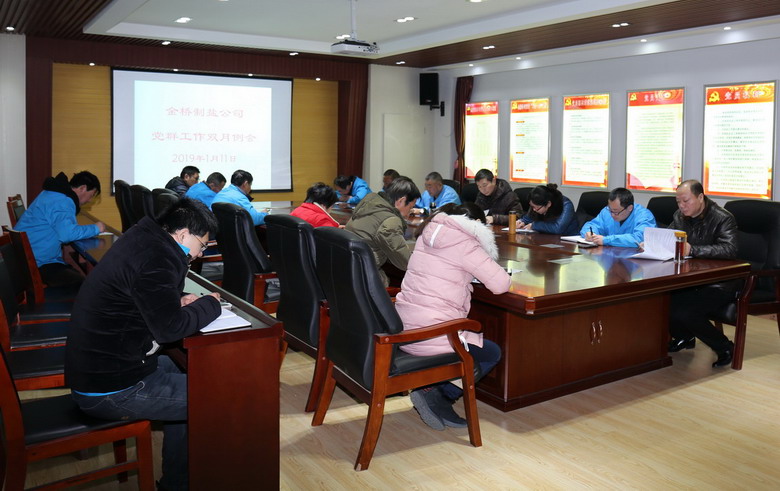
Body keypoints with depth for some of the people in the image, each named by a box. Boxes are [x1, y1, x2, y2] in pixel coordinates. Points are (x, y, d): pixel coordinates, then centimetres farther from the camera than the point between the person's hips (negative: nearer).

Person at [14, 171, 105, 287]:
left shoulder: (55, 195, 16)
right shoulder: (62, 202, -18)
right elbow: (67, 233, -29)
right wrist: (95, 228, -17)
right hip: (37, 263, -11)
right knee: (85, 285, -22)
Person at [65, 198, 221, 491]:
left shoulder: (141, 239, 7)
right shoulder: (155, 256, -22)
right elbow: (170, 327, -21)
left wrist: (177, 301, 5)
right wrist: (210, 304, -5)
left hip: (92, 370, 11)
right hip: (109, 390, -11)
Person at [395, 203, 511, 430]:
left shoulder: (428, 234, 13)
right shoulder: (465, 244, -10)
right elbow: (501, 284, -11)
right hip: (430, 334, -8)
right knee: (492, 354, 15)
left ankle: (439, 396, 11)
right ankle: (437, 395, 1)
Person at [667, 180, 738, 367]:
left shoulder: (723, 218, -12)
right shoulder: (680, 217, 8)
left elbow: (729, 250, -27)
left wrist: (693, 250, -37)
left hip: (719, 284, -6)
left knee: (685, 312, -29)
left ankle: (724, 347, 0)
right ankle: (684, 337, 13)